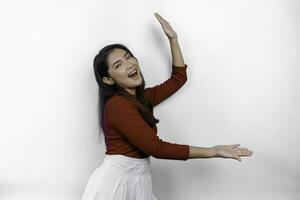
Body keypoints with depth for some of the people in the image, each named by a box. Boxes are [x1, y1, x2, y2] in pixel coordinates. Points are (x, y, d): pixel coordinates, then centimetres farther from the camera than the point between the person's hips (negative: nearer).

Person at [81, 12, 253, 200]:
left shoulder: (143, 98, 8)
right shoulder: (117, 105, -18)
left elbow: (179, 77, 20)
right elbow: (156, 147, -21)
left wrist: (173, 39, 14)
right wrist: (214, 151, -18)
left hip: (139, 182, 8)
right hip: (115, 182, -8)